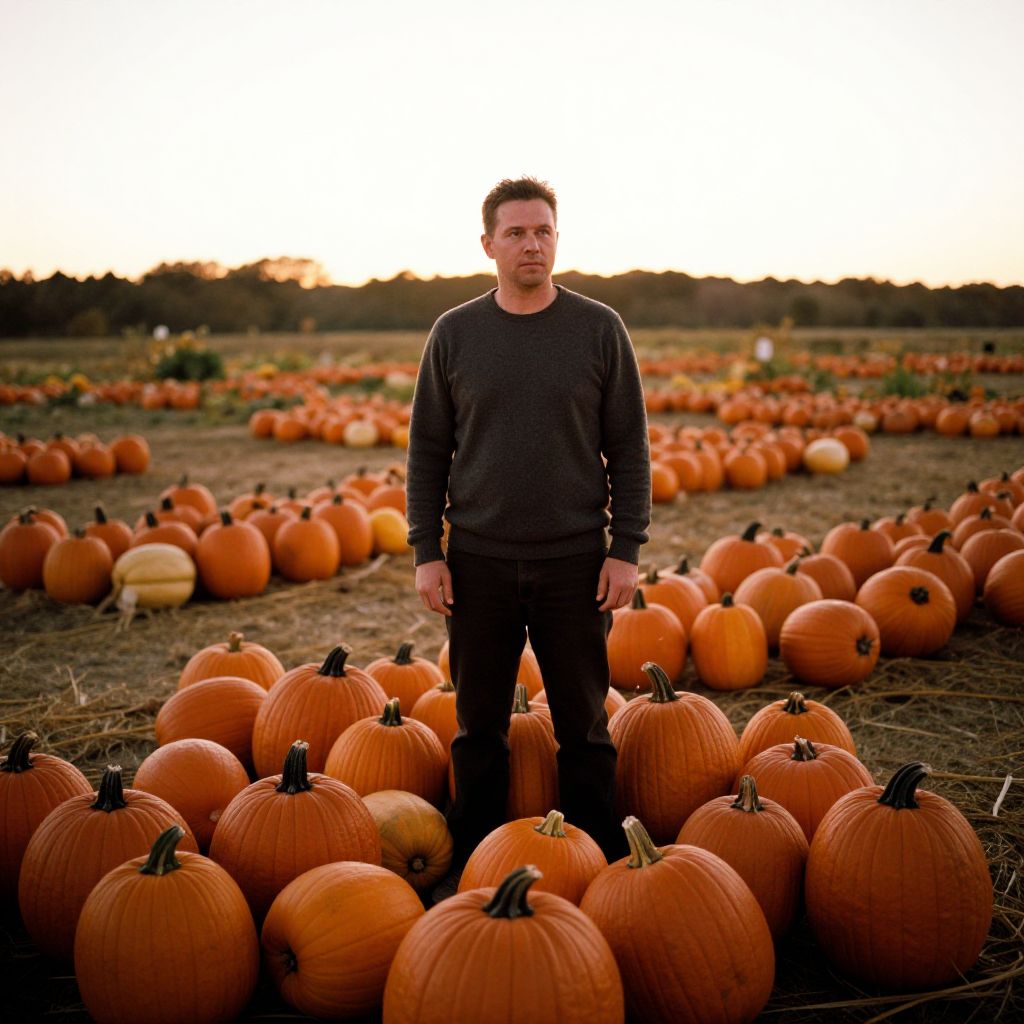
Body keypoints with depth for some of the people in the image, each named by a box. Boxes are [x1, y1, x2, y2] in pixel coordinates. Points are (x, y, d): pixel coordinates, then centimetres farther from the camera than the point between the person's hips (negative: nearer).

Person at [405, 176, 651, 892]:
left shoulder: (599, 329, 1)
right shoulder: (455, 333, 3)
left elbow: (629, 448, 2)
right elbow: (428, 450, 6)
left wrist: (626, 549, -5)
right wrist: (426, 552, -1)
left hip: (576, 562, -1)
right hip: (478, 562, 1)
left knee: (584, 725, 8)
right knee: (479, 726, 10)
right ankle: (475, 868, 25)